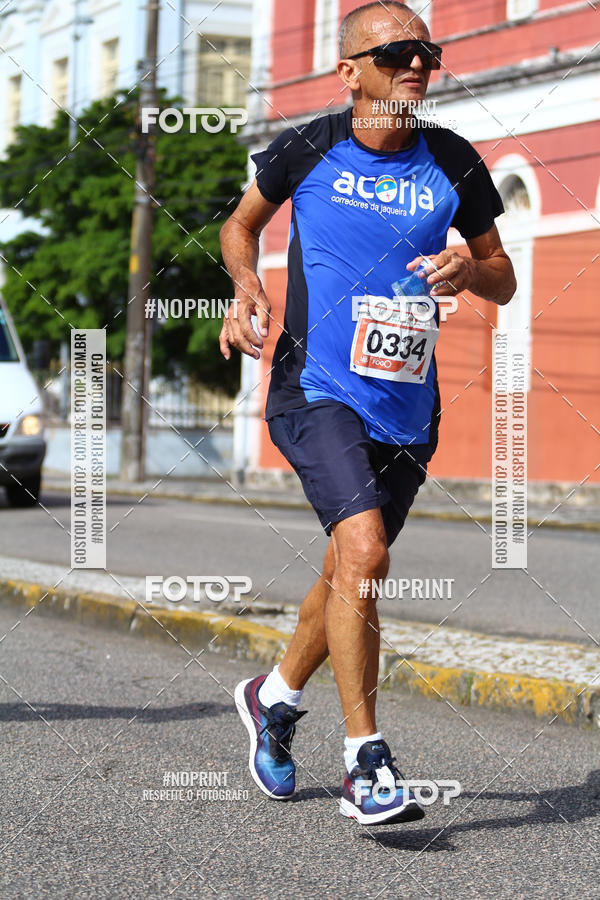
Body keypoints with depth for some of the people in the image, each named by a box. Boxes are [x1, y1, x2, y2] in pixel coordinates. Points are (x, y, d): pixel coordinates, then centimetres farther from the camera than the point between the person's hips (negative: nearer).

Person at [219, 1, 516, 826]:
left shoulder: (454, 164, 3)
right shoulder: (307, 151, -2)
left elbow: (503, 281, 12)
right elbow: (241, 224, 16)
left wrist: (470, 268, -11)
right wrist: (248, 285, -4)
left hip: (406, 408, 4)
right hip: (315, 390, -4)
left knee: (351, 573, 15)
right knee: (363, 550, -22)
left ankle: (276, 695, 42)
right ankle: (366, 760, -14)